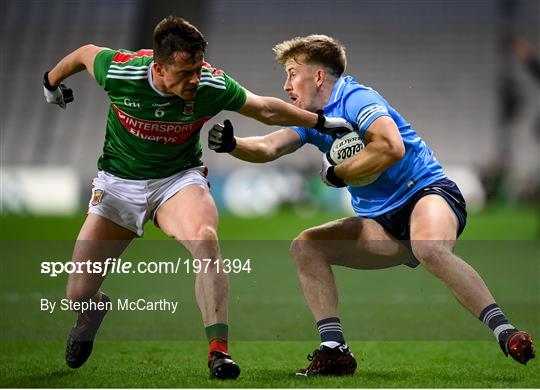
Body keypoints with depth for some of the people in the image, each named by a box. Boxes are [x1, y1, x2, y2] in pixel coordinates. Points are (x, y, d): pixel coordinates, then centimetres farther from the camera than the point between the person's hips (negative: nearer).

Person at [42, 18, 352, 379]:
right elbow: (86, 52, 0)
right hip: (118, 183, 1)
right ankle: (95, 311, 40)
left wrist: (319, 120, -1)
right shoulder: (118, 71, -24)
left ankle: (219, 350, -31)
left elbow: (266, 109, -3)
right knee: (79, 294, -1)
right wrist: (52, 82, 18)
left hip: (179, 179, 0)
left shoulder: (213, 86, -21)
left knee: (205, 240, -35)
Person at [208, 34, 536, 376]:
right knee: (306, 246, -2)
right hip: (384, 224, 9)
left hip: (428, 192, -9)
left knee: (431, 249, -40)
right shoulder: (313, 119, 14)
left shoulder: (355, 98, -12)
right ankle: (335, 352, -7)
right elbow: (269, 148, 0)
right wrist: (231, 144, -20)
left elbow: (391, 147, -29)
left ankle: (506, 334, -37)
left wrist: (337, 174, -16)